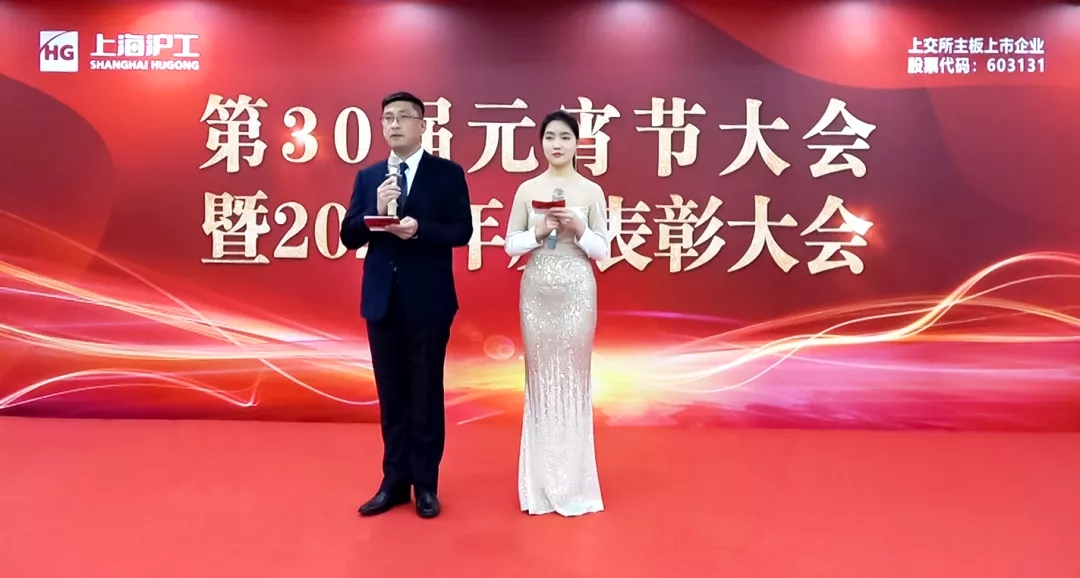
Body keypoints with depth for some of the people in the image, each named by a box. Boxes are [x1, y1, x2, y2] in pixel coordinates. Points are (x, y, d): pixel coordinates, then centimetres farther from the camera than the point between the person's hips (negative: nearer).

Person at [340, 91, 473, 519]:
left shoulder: (448, 173, -1)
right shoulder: (367, 177, 9)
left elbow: (462, 230, -7)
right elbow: (348, 237, 4)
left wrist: (419, 229, -22)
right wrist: (376, 211, -14)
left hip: (428, 301, -3)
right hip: (381, 300, 4)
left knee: (426, 395, 6)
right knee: (391, 396, 12)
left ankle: (425, 485, 19)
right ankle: (395, 481, 25)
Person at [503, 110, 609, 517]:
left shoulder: (592, 191, 3)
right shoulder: (527, 190, 5)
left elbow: (603, 250, 3)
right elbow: (510, 244, 5)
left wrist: (579, 229, -14)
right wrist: (539, 231, -12)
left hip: (577, 290, -1)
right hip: (536, 290, 1)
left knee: (574, 376, 3)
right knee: (540, 376, 5)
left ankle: (573, 480, 16)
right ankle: (541, 481, 18)